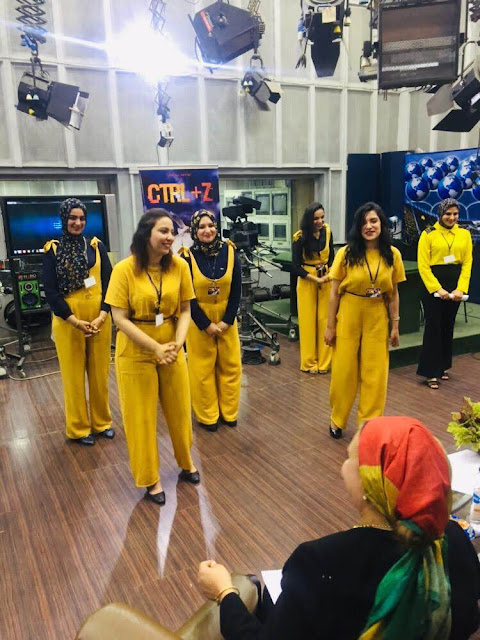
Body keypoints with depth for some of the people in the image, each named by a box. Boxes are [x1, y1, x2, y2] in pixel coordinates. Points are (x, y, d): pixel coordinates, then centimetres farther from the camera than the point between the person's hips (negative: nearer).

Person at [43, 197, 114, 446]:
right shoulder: (52, 250, 0)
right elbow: (50, 291, -5)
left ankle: (102, 421, 26)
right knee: (73, 374, 6)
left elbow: (108, 282, 2)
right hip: (67, 320, -2)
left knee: (100, 372, 10)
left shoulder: (96, 246, 6)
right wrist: (75, 321, -13)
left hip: (99, 317, 2)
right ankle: (79, 428, 20)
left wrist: (102, 315, -12)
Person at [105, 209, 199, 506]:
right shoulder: (125, 269, -15)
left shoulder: (179, 266, -8)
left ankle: (186, 462, 43)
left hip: (172, 349, 3)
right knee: (141, 417, 10)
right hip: (136, 353, -3)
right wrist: (155, 347, -21)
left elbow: (185, 310, -1)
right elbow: (120, 319, -15)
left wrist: (178, 343, -17)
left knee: (180, 410, 17)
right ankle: (150, 478, 30)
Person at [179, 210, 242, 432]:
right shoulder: (187, 257, -12)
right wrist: (206, 324, -12)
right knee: (203, 369, 6)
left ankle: (228, 412, 26)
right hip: (198, 320, -2)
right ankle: (207, 416, 21)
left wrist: (227, 320, -8)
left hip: (226, 318, 3)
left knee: (231, 365, 9)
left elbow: (236, 290, -2)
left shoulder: (229, 252, -5)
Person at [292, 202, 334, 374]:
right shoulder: (300, 237, -13)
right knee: (308, 321, 1)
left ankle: (324, 361, 14)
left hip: (326, 279, 3)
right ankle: (309, 363, 13)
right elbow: (296, 266, -11)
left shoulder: (327, 231, 0)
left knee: (325, 320, 2)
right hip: (307, 280, -3)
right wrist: (317, 279, -14)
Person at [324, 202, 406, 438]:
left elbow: (393, 293, 5)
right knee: (344, 371, 8)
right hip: (348, 317, -2)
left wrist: (395, 325, 5)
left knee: (375, 374, 7)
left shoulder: (392, 254, -1)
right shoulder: (346, 253, -8)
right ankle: (337, 420, 29)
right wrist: (330, 326, -4)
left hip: (377, 319, 2)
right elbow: (335, 292, -5)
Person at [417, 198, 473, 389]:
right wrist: (437, 289, -15)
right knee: (433, 328, -1)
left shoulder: (464, 234, 5)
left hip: (455, 287, 4)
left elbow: (467, 263, 2)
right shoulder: (428, 234, -6)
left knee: (448, 327, 12)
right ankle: (431, 372, 7)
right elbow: (423, 265, -10)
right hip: (433, 285, -4)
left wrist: (461, 288, -9)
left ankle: (442, 367, 26)